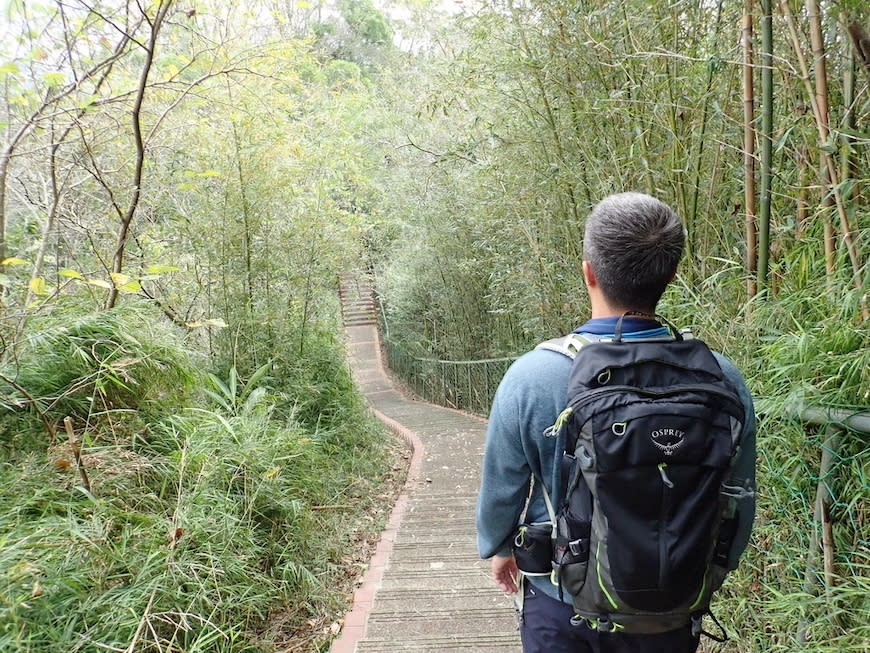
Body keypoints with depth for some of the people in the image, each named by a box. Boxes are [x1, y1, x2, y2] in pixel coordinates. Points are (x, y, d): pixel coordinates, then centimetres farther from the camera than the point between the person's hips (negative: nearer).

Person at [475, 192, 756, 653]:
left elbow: (501, 488, -10)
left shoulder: (529, 377, -24)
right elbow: (738, 505, -4)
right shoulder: (721, 379, -17)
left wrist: (499, 548, 11)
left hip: (560, 603, -1)